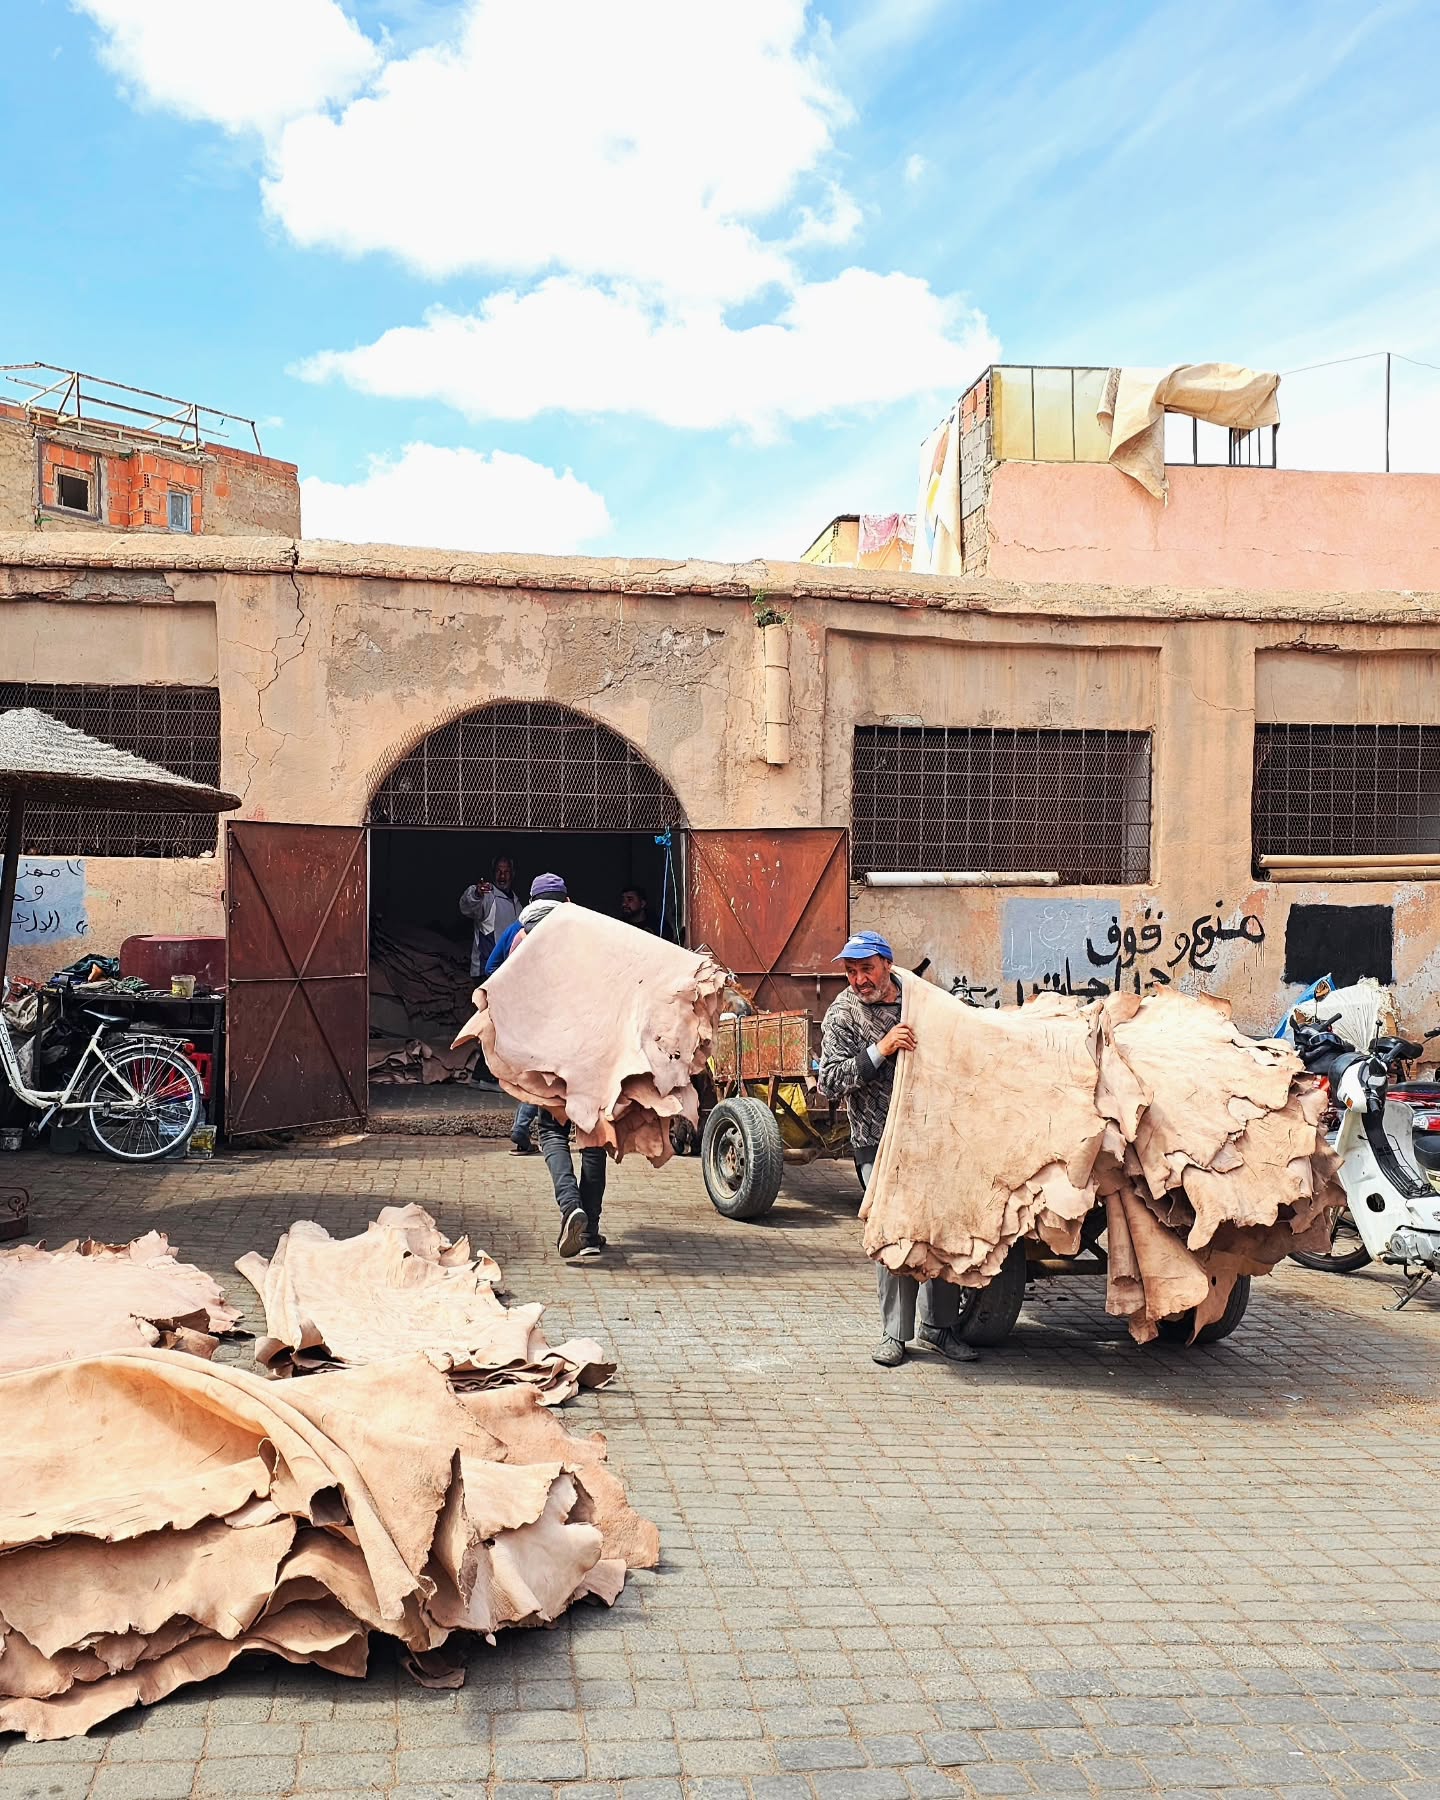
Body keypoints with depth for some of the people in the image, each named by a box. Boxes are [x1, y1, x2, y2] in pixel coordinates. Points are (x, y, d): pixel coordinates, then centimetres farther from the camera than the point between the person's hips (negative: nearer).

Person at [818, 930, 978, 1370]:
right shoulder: (842, 1014, -4)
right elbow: (829, 1081, -14)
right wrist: (879, 1050, -23)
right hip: (878, 1143, -4)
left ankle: (938, 1325, 17)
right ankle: (895, 1333, 4)